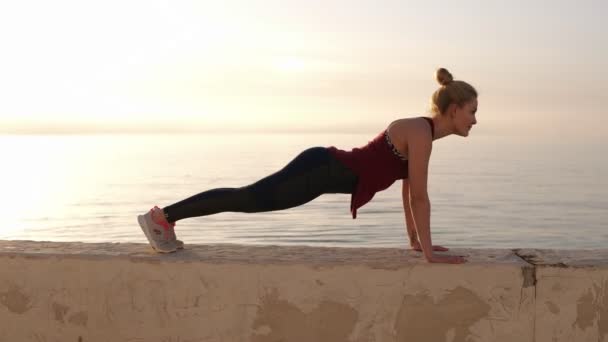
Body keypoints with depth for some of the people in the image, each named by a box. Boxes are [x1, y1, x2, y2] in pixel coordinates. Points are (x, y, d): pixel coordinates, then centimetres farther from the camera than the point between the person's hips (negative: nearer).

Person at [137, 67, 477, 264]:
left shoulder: (421, 131, 13)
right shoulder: (420, 132, -16)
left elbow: (408, 189, 20)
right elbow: (420, 196, -19)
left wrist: (415, 238, 20)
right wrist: (429, 251, -15)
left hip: (327, 168, 8)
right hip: (321, 169, -8)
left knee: (251, 199, 13)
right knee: (248, 198, -3)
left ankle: (166, 219, 23)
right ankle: (161, 216, 6)